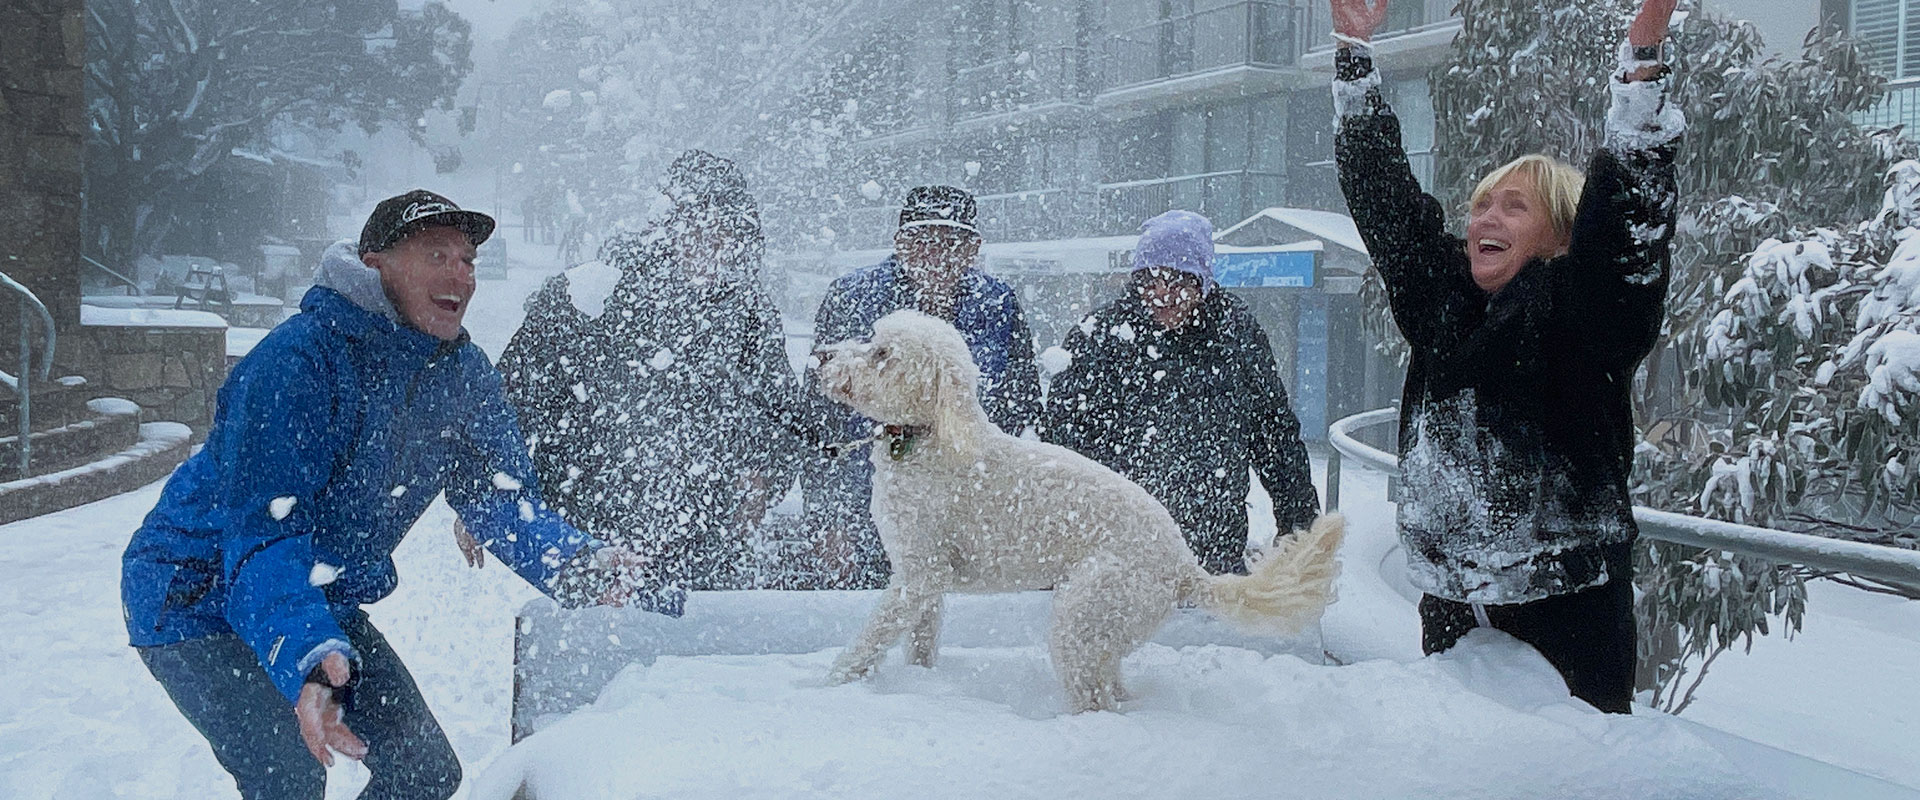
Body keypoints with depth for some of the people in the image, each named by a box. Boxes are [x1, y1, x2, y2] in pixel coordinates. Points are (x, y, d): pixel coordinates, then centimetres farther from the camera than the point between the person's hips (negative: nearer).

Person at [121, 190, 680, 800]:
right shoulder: (296, 361, -30)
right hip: (198, 597, -7)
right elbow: (262, 530, -37)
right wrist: (306, 656, -54)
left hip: (325, 604, 7)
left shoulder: (464, 376, -6)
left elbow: (507, 501, -8)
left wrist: (581, 570, -30)